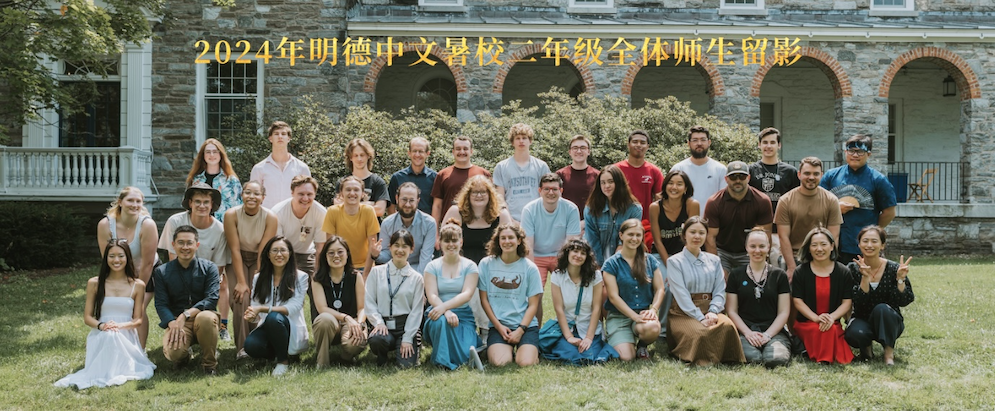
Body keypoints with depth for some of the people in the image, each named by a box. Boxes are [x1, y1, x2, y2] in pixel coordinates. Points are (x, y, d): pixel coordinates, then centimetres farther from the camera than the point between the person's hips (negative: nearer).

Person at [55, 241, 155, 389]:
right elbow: (87, 317, 7)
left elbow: (138, 320, 5)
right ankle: (107, 373, -15)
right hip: (101, 337, 0)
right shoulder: (94, 283, 6)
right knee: (109, 335, -36)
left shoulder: (138, 285, 5)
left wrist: (120, 325, -17)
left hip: (126, 336, 0)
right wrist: (101, 325, -16)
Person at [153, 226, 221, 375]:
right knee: (174, 352, -31)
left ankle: (209, 364, -14)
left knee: (206, 318, -38)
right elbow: (161, 305, -2)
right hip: (176, 320, 1)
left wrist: (186, 315, -25)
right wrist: (173, 324, -23)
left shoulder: (209, 268, 3)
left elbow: (212, 299, -10)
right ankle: (185, 354, 11)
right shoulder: (161, 272, 7)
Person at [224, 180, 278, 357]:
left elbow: (263, 252, -17)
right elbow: (235, 249, -18)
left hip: (259, 261, 0)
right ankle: (242, 347, -13)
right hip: (238, 260, 0)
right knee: (240, 298, -20)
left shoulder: (270, 218, -18)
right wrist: (241, 281, -22)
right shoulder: (231, 215, -18)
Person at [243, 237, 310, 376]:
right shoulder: (259, 278, 9)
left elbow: (293, 307, -14)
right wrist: (252, 316, -22)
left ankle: (283, 360, -12)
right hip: (267, 329, 3)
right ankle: (276, 353, 4)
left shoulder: (300, 277, -2)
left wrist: (262, 309, -24)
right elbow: (255, 307, 4)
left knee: (274, 317, -36)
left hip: (292, 329, -3)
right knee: (250, 344, -31)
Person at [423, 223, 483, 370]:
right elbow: (431, 295, -5)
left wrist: (444, 306, -26)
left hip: (463, 315, -1)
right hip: (439, 313, 1)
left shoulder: (470, 266, 6)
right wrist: (447, 312, -26)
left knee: (464, 356, -29)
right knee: (441, 321, -39)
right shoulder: (433, 266, 7)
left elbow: (466, 294, -9)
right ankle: (443, 361, -23)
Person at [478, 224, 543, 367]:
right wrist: (499, 326, -4)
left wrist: (520, 330, -10)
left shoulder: (530, 268, 1)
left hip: (526, 324, 0)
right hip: (498, 325, 0)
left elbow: (533, 304, 1)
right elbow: (484, 299, 5)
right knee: (499, 362, -26)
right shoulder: (486, 264, 3)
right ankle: (508, 349, 9)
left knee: (526, 363, -23)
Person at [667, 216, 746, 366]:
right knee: (700, 333, -37)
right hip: (683, 313, -3)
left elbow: (720, 291, 8)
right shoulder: (674, 262, 3)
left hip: (709, 310, 4)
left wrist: (713, 312, -12)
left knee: (728, 325, -32)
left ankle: (727, 359, -16)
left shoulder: (714, 260, 17)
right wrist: (700, 318, -19)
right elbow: (681, 294, -8)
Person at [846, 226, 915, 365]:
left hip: (888, 323, 0)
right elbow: (858, 302, -18)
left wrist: (900, 279, -27)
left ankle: (889, 351, -14)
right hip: (862, 320, 0)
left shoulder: (893, 268, -8)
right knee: (855, 333, -34)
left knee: (882, 308, -34)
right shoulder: (853, 269, -7)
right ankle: (866, 347, 3)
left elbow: (904, 301, -12)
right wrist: (865, 277, -30)